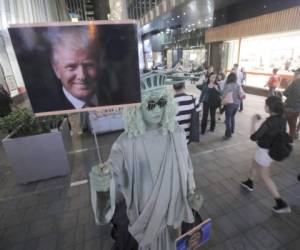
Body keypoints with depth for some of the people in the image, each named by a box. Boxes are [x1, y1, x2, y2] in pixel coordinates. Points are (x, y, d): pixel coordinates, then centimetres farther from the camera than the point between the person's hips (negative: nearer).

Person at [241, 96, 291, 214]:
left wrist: (253, 122, -16)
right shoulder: (282, 120, -4)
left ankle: (281, 204, 13)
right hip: (274, 150, 9)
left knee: (265, 177, 8)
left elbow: (253, 137, -23)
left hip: (265, 152, -9)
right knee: (254, 164, 29)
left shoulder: (268, 122, -30)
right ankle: (249, 183, 49)